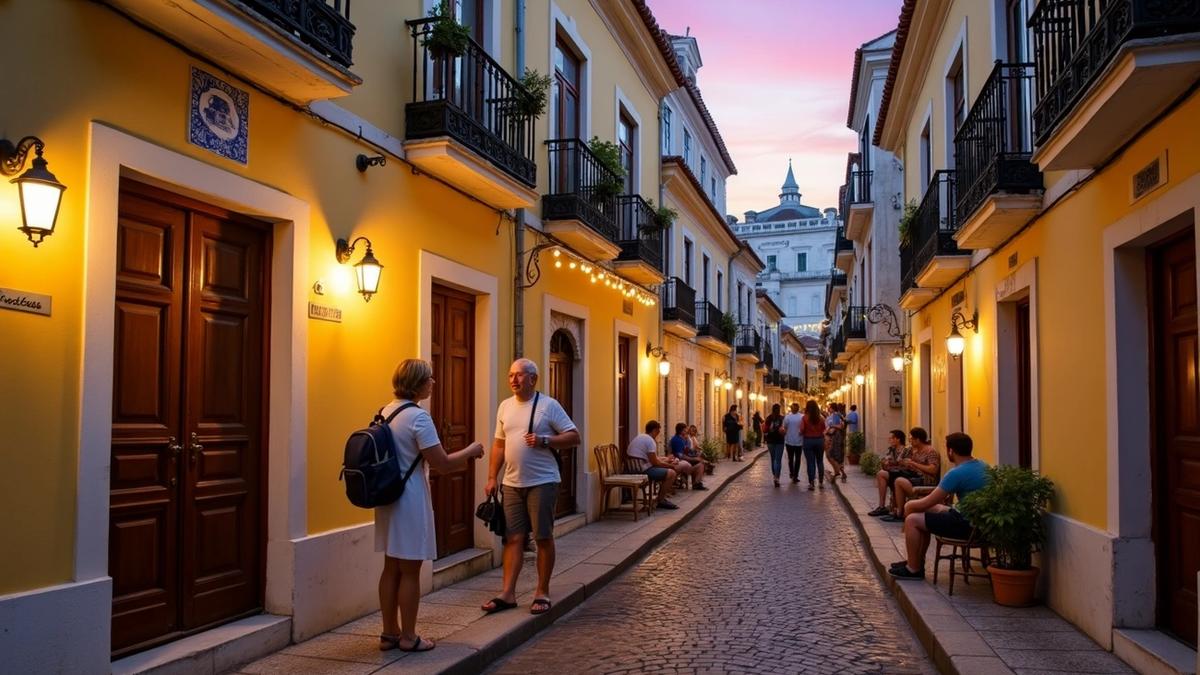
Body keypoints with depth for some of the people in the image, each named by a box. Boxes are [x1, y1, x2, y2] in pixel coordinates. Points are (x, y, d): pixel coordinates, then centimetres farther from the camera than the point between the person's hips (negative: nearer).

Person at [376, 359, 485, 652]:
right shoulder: (418, 416, -17)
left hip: (388, 497, 8)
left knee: (391, 568, 14)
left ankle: (389, 633, 23)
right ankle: (408, 637, 12)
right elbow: (442, 463, -18)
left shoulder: (385, 412, 9)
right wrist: (471, 451, -2)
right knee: (410, 571, 3)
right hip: (410, 499, -8)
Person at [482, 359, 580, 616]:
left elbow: (574, 437, -7)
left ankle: (542, 593, 14)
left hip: (542, 482, -5)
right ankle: (507, 593, 10)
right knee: (513, 538, 6)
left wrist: (544, 440, -20)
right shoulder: (505, 406, 10)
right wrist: (492, 478, 9)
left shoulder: (548, 405, -6)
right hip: (511, 483, 5)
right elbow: (499, 444, 15)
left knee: (543, 537, 3)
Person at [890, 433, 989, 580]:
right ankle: (916, 561, 27)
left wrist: (910, 506, 5)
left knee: (912, 520, -6)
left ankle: (913, 569, 7)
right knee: (928, 511, 21)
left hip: (966, 524, -10)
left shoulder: (956, 474, -23)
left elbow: (927, 503, -16)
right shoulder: (982, 465, 7)